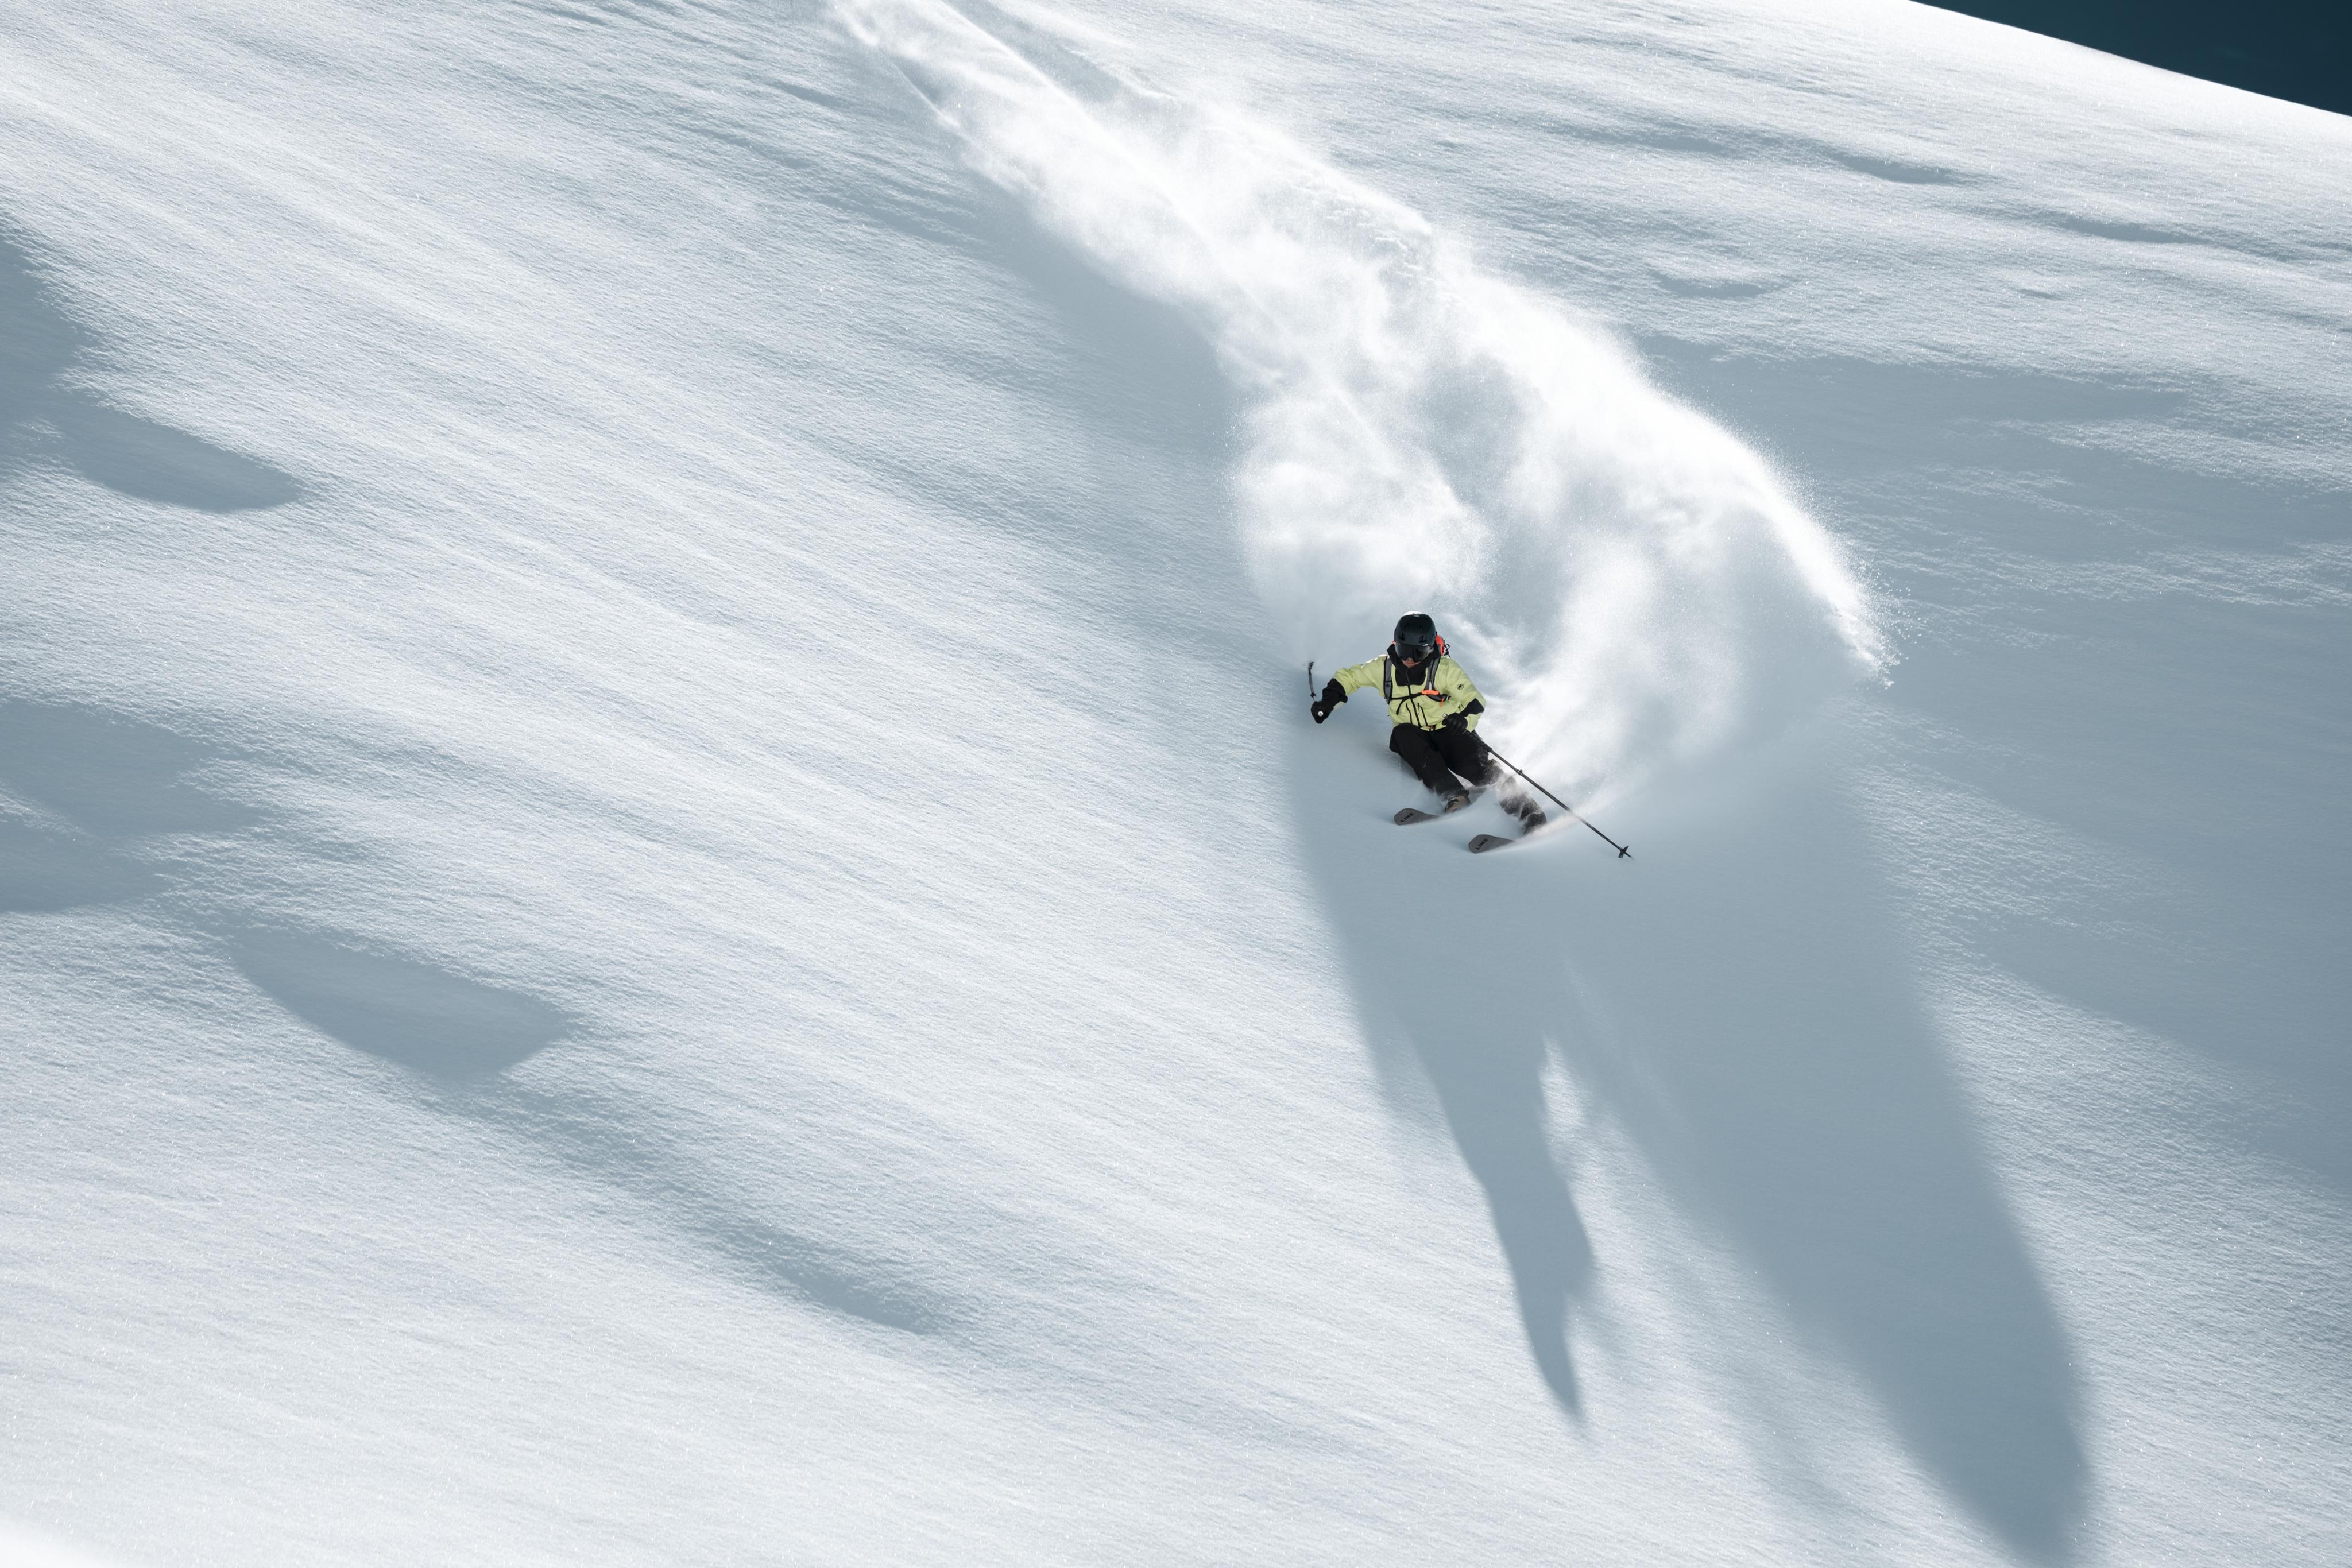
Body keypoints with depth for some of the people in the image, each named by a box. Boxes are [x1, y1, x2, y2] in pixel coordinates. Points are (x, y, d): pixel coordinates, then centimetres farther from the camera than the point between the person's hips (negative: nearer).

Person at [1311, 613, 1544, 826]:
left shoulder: (1444, 668, -10)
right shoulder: (1384, 667, -2)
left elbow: (1475, 701, -12)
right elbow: (1348, 677, 13)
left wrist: (1463, 719, -34)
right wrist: (1328, 701, -2)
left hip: (1447, 732, -2)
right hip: (1412, 737, 2)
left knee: (1477, 765, -28)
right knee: (1403, 733, -33)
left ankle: (1527, 809, -28)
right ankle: (1454, 796, -43)